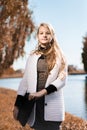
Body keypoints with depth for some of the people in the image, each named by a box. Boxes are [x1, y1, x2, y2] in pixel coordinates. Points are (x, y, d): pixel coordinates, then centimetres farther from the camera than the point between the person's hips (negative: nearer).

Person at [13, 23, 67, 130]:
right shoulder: (32, 56, 11)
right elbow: (25, 80, 9)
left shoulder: (59, 56, 7)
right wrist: (17, 104, 2)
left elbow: (62, 79, -3)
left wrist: (42, 92, -16)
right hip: (34, 102, 2)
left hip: (53, 104, -1)